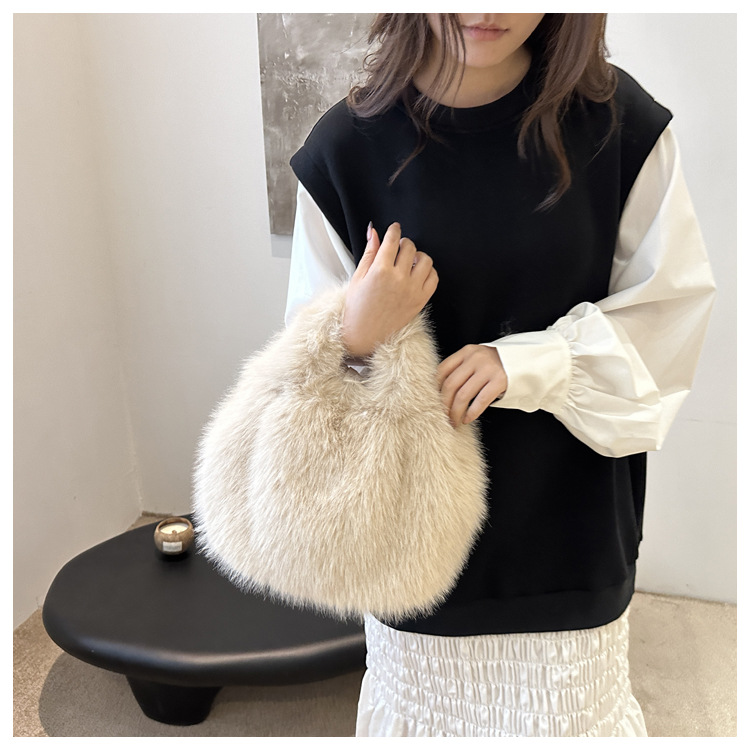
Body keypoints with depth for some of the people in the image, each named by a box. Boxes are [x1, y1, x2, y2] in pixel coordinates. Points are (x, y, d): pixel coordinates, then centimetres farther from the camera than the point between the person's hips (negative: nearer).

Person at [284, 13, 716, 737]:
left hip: (566, 519, 0)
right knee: (429, 701, 20)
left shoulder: (616, 122, -9)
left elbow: (674, 304, -4)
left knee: (565, 705, 18)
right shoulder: (349, 143, -9)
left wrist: (534, 361, -19)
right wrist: (358, 338, -26)